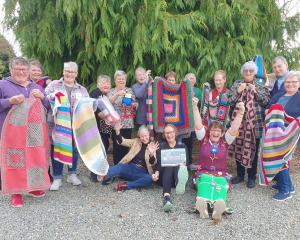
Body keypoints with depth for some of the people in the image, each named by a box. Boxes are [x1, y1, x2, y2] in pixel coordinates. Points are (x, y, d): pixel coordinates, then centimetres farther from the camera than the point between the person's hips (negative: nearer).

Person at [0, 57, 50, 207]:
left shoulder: (36, 87, 16)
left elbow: (48, 107, 16)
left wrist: (42, 97, -4)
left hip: (34, 130, 4)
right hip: (13, 131, -4)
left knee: (34, 158, 9)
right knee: (15, 160, -2)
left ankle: (31, 186, 25)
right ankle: (15, 192, 9)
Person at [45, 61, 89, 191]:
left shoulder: (82, 89, 12)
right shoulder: (54, 84, 5)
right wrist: (53, 95, -19)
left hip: (75, 124, 3)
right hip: (57, 123, -2)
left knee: (74, 148, 11)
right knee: (57, 148, 2)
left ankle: (72, 174, 27)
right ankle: (57, 178, 13)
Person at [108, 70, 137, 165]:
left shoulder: (130, 91, 10)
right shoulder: (112, 91, 5)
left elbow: (135, 105, 10)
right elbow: (108, 102, -13)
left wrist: (131, 104, -12)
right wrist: (117, 94, -26)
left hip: (128, 123, 1)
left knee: (126, 146, 4)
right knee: (116, 146, 0)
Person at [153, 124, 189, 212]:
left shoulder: (182, 146, 16)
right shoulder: (161, 146, 15)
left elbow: (186, 162, 3)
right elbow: (158, 163, 2)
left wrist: (182, 165, -21)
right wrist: (156, 173, -19)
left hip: (178, 172, 1)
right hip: (164, 175, 0)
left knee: (178, 167, -33)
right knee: (168, 168, -34)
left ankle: (179, 184, -69)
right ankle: (166, 197, -60)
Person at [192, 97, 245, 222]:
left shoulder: (225, 141, 7)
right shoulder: (203, 139, 5)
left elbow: (234, 129, -6)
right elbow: (198, 125, -6)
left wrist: (240, 113, -18)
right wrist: (195, 107, -15)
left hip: (221, 174, 1)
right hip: (203, 173, -1)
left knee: (220, 184, -30)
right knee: (204, 182, -32)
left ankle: (219, 204, -49)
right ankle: (202, 202, -50)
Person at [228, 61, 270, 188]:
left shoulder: (260, 86, 6)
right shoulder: (237, 84, 8)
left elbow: (267, 101, -4)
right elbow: (230, 101, 0)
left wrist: (255, 91, -14)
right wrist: (238, 91, -13)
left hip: (255, 123, -1)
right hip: (239, 122, 1)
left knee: (253, 149, 4)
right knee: (239, 148, 7)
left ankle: (252, 177, 19)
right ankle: (240, 175, 23)